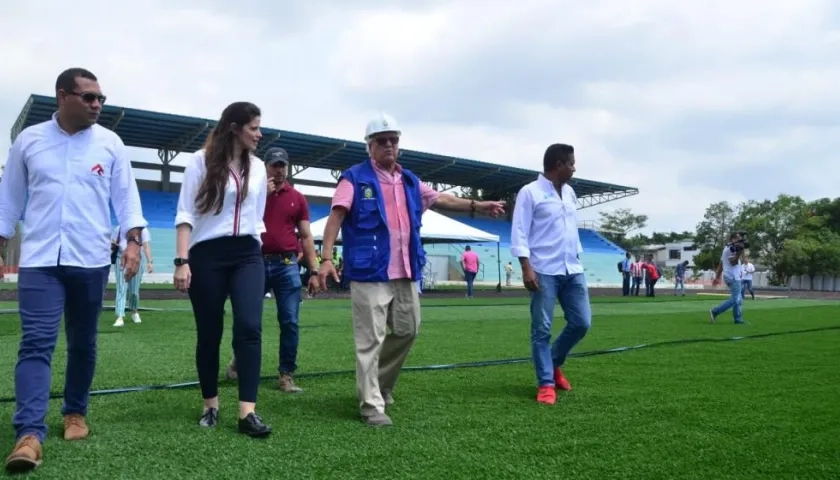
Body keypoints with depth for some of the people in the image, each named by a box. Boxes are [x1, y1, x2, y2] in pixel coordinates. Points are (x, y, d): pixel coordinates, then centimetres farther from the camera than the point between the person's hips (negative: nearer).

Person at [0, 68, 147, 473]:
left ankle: (75, 413, 28)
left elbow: (125, 196, 3)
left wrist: (133, 240, -9)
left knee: (83, 344, 11)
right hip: (40, 260, -1)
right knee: (36, 344, -9)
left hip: (90, 260, 1)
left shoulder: (110, 144, 4)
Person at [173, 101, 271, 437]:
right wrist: (182, 261, -12)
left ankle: (248, 412, -14)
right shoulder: (201, 161, -2)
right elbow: (186, 214, -5)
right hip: (207, 255, -3)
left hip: (247, 255, 3)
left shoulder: (257, 167, 12)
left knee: (249, 327, -13)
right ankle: (210, 406, 21)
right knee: (209, 333, 4)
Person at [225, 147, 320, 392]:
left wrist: (314, 271, 1)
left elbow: (306, 236, 8)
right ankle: (238, 361, 30)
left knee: (290, 322, -2)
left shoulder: (297, 198, 9)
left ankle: (286, 374, 7)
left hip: (287, 265, 1)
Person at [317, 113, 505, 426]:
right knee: (370, 340, -5)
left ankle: (381, 384, 35)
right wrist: (326, 258, -24)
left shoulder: (409, 181, 16)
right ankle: (371, 405, 3)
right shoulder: (355, 178, -4)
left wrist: (478, 206, 17)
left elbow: (441, 200, 24)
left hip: (405, 273, 7)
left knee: (407, 330, 15)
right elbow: (336, 216, -13)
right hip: (370, 273, -7)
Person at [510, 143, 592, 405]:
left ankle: (554, 364, 28)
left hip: (572, 270, 7)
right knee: (542, 329, -1)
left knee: (581, 322, 6)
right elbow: (519, 233, -9)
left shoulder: (570, 193, 16)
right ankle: (546, 384, 9)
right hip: (545, 271, -7)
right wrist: (526, 267, -17)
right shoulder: (530, 193, -5)